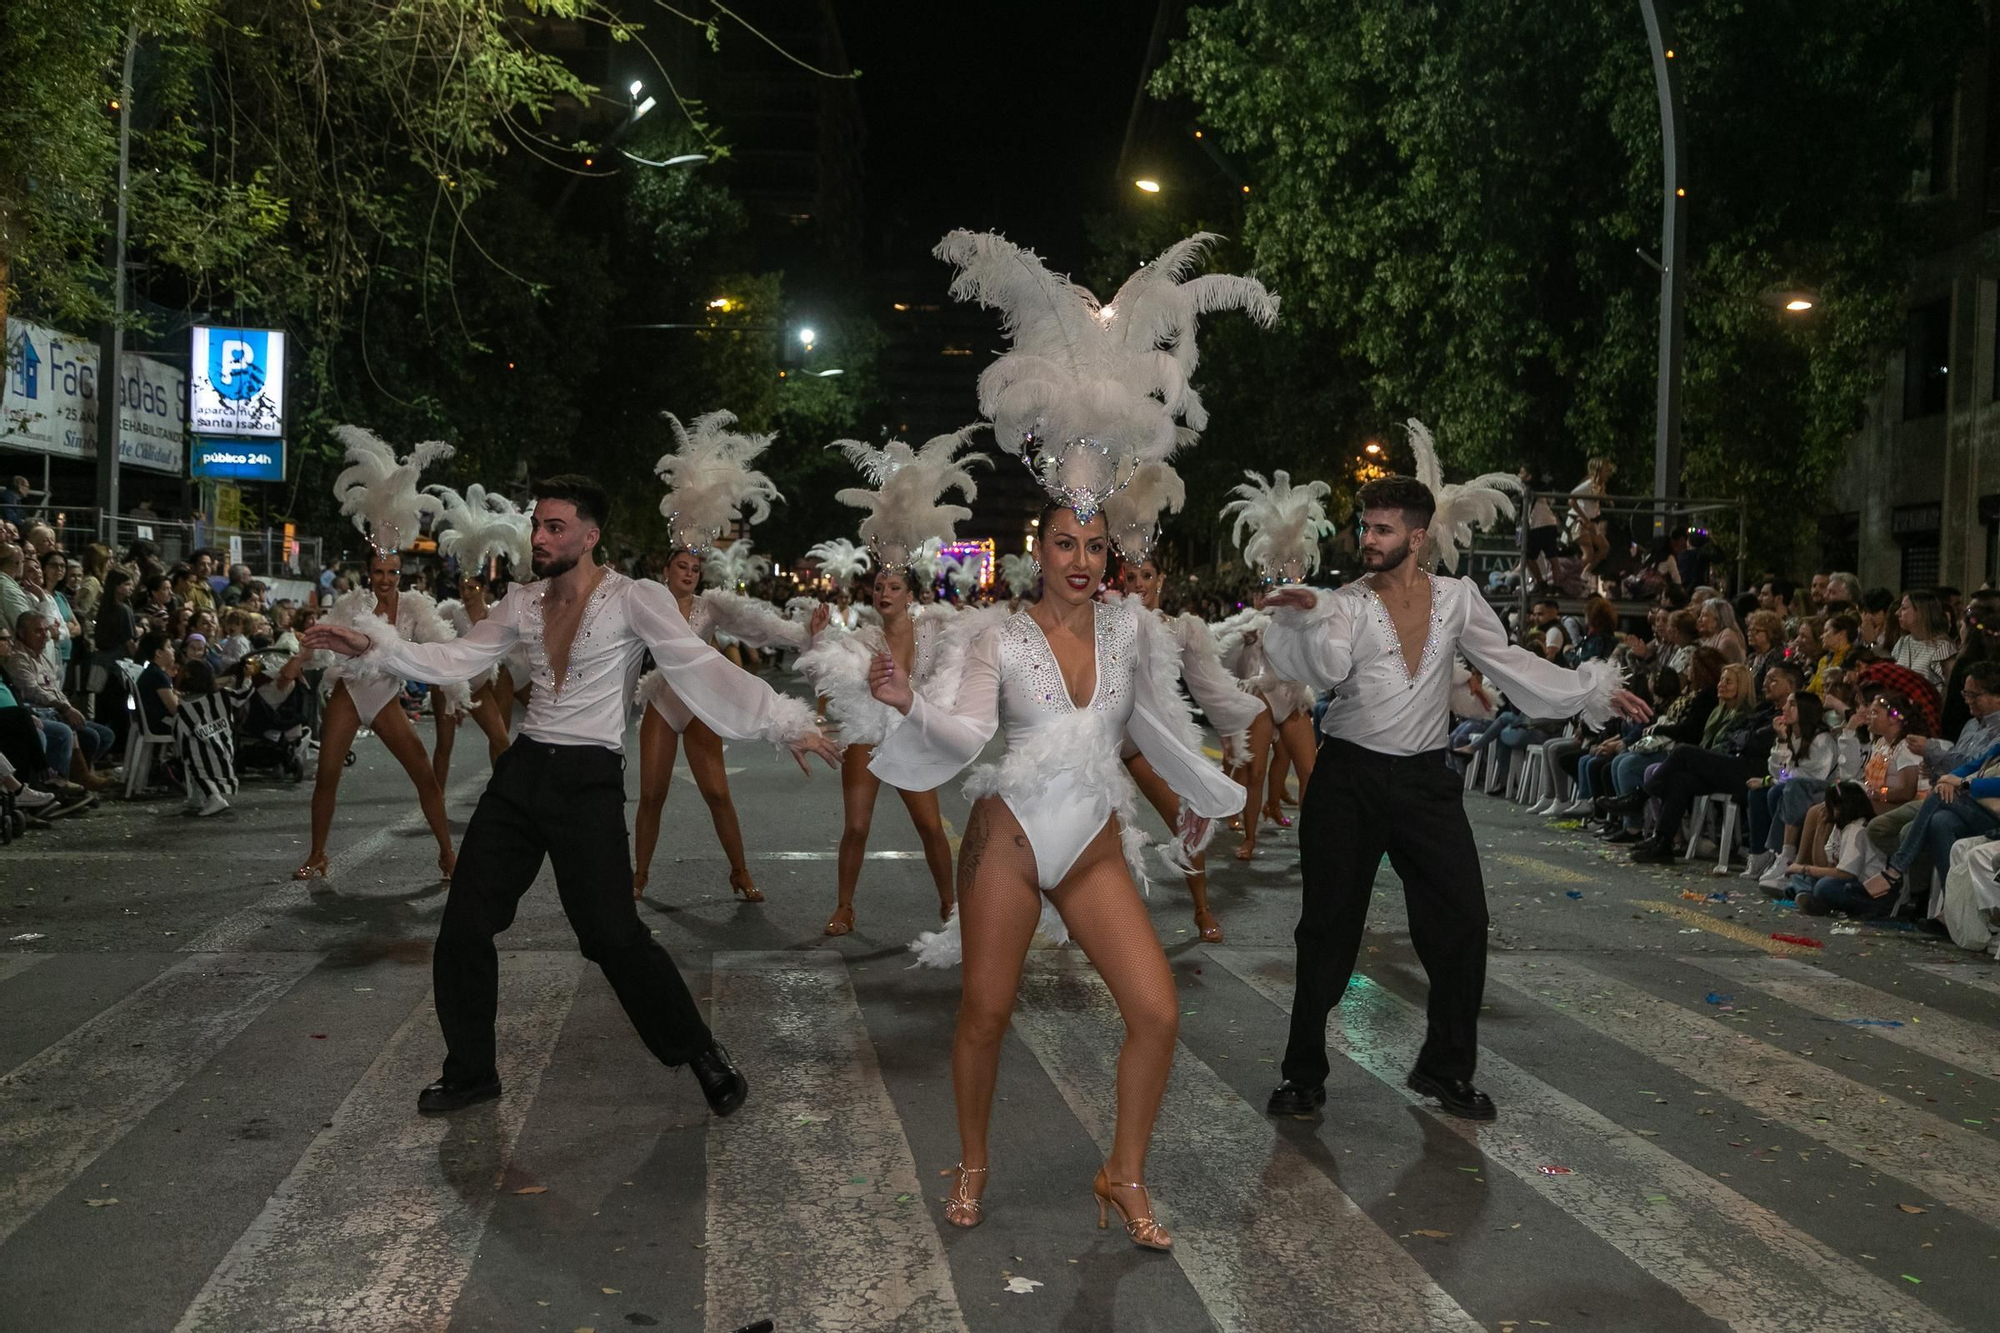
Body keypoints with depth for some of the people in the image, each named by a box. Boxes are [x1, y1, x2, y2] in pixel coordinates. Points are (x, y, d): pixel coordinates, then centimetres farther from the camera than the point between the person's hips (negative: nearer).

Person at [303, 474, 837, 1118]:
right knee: (464, 924, 9)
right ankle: (471, 1070, 27)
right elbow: (456, 658, 13)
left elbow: (700, 667, -19)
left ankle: (702, 1053, 9)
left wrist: (785, 721, -28)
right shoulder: (524, 605, 8)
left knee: (612, 933, -11)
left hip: (589, 777, -6)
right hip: (522, 768, 7)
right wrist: (373, 646, 1)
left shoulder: (635, 600, -11)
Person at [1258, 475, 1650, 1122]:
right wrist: (1307, 617, -39)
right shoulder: (1345, 603, -4)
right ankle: (1303, 1073, 15)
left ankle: (1446, 1068, 19)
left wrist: (1595, 689, 14)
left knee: (1462, 921, 1)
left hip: (1425, 779, 3)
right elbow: (1327, 669, -21)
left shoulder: (1457, 597, 5)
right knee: (1329, 928, 2)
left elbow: (1510, 663, 14)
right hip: (1348, 778, -2)